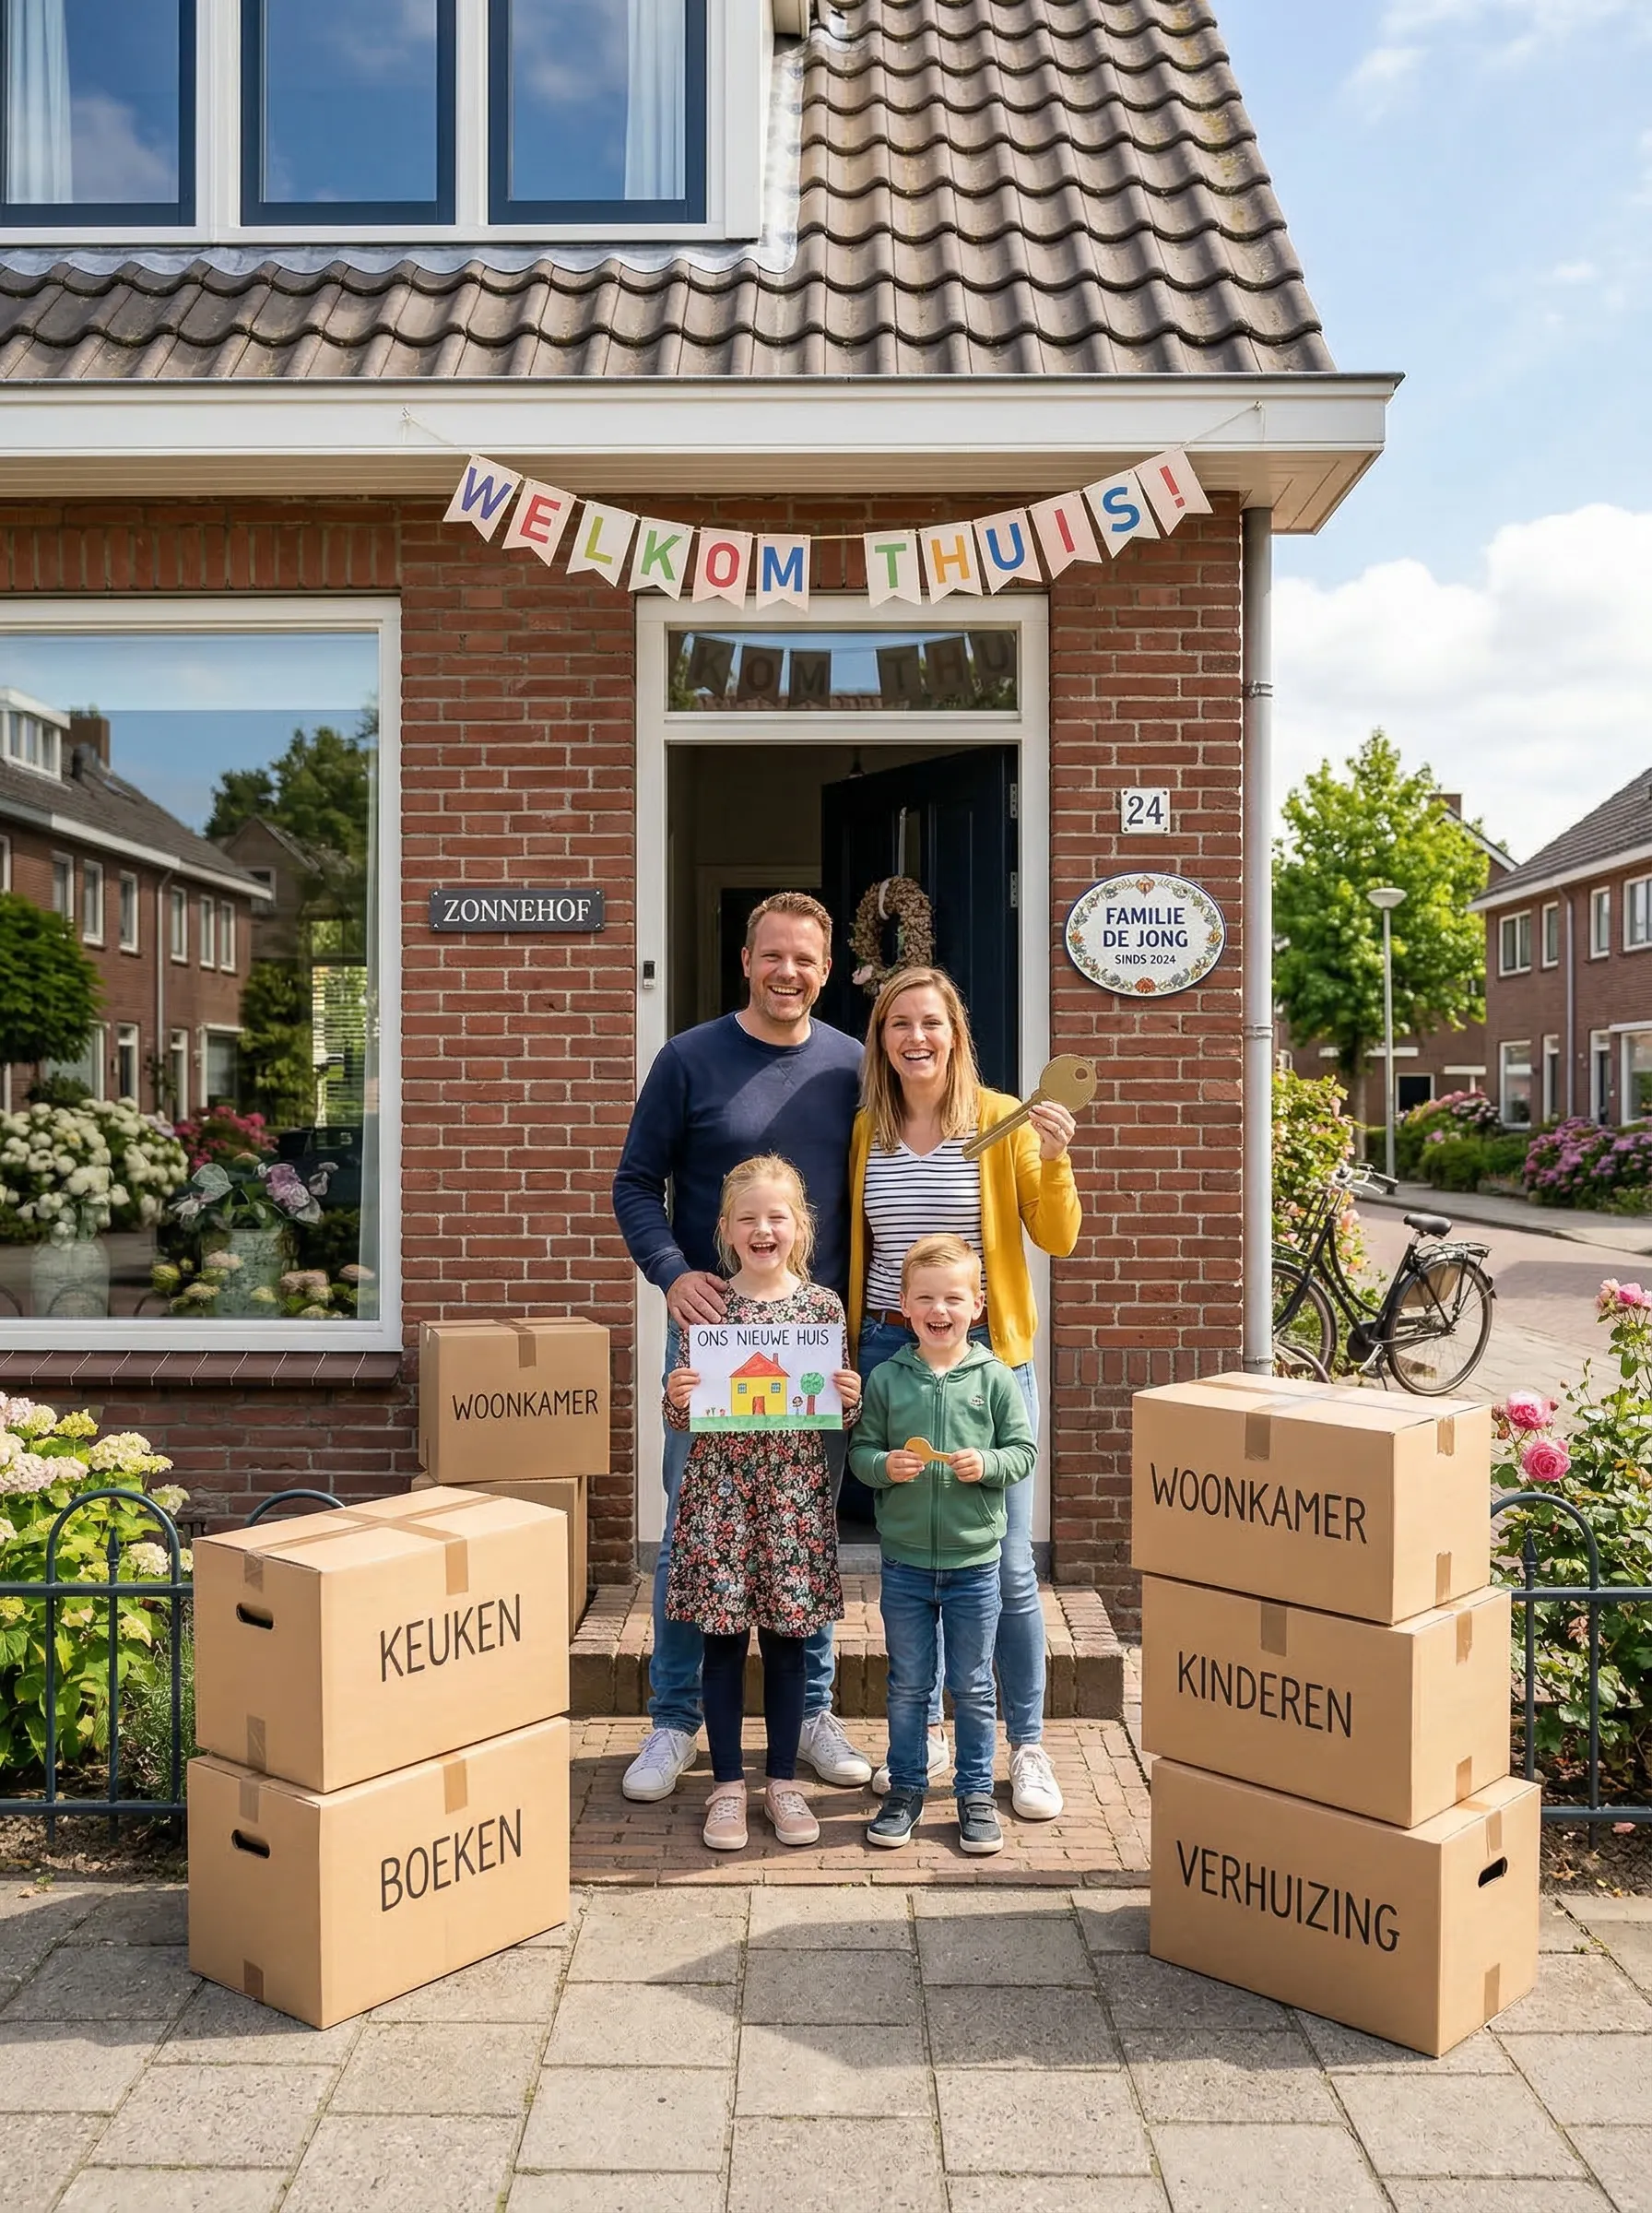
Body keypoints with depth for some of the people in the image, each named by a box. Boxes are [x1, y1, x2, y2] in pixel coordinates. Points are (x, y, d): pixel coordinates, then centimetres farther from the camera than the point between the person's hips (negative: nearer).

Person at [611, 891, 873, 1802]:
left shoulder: (850, 1067, 5)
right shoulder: (690, 1059, -1)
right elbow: (635, 1184, 1)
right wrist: (672, 1273, -15)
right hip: (710, 1324, -2)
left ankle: (811, 1710, 26)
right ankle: (674, 1720, 19)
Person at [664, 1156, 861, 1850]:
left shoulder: (823, 1306, 1)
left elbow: (837, 1413, 8)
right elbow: (680, 1418, 3)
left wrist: (850, 1399, -13)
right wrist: (675, 1398, -18)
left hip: (795, 1492, 1)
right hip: (720, 1492, -1)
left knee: (787, 1639, 9)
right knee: (723, 1640, 6)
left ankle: (783, 1780, 24)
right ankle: (727, 1784, 21)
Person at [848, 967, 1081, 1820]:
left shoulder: (1002, 1119, -4)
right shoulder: (865, 1129, 6)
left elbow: (1056, 1239, -5)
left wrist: (1054, 1162, -20)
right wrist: (849, 1348, 12)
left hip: (985, 1354, -3)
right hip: (888, 1353, 3)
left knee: (1006, 1565, 1)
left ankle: (1028, 1749, 16)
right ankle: (925, 1733, 28)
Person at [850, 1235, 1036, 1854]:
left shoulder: (994, 1378, -4)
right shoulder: (885, 1379, -3)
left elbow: (1024, 1451, -1)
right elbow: (859, 1450, 2)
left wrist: (986, 1464, -19)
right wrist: (884, 1466, -18)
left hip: (974, 1559, -1)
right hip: (904, 1559, 1)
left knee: (972, 1687, 12)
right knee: (907, 1685, 14)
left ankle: (975, 1792, 27)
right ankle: (906, 1787, 29)